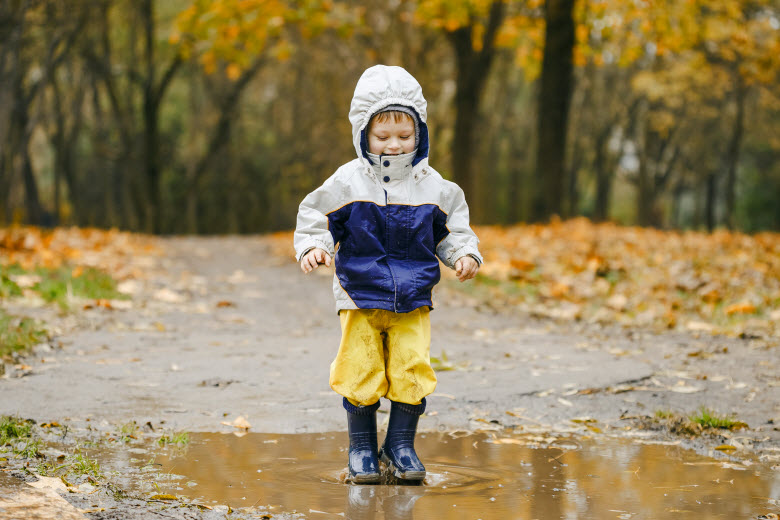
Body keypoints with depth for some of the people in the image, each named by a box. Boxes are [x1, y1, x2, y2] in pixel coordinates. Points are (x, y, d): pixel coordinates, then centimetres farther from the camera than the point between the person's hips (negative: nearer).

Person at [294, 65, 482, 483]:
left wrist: (464, 254, -6)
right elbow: (316, 219, -1)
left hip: (413, 300, 2)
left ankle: (401, 445, 14)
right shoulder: (348, 183, -6)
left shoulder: (432, 186, 1)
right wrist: (313, 247, -19)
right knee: (361, 374, -1)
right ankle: (362, 447, 15)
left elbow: (452, 229, 11)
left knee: (412, 371, -2)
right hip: (360, 297, -2)